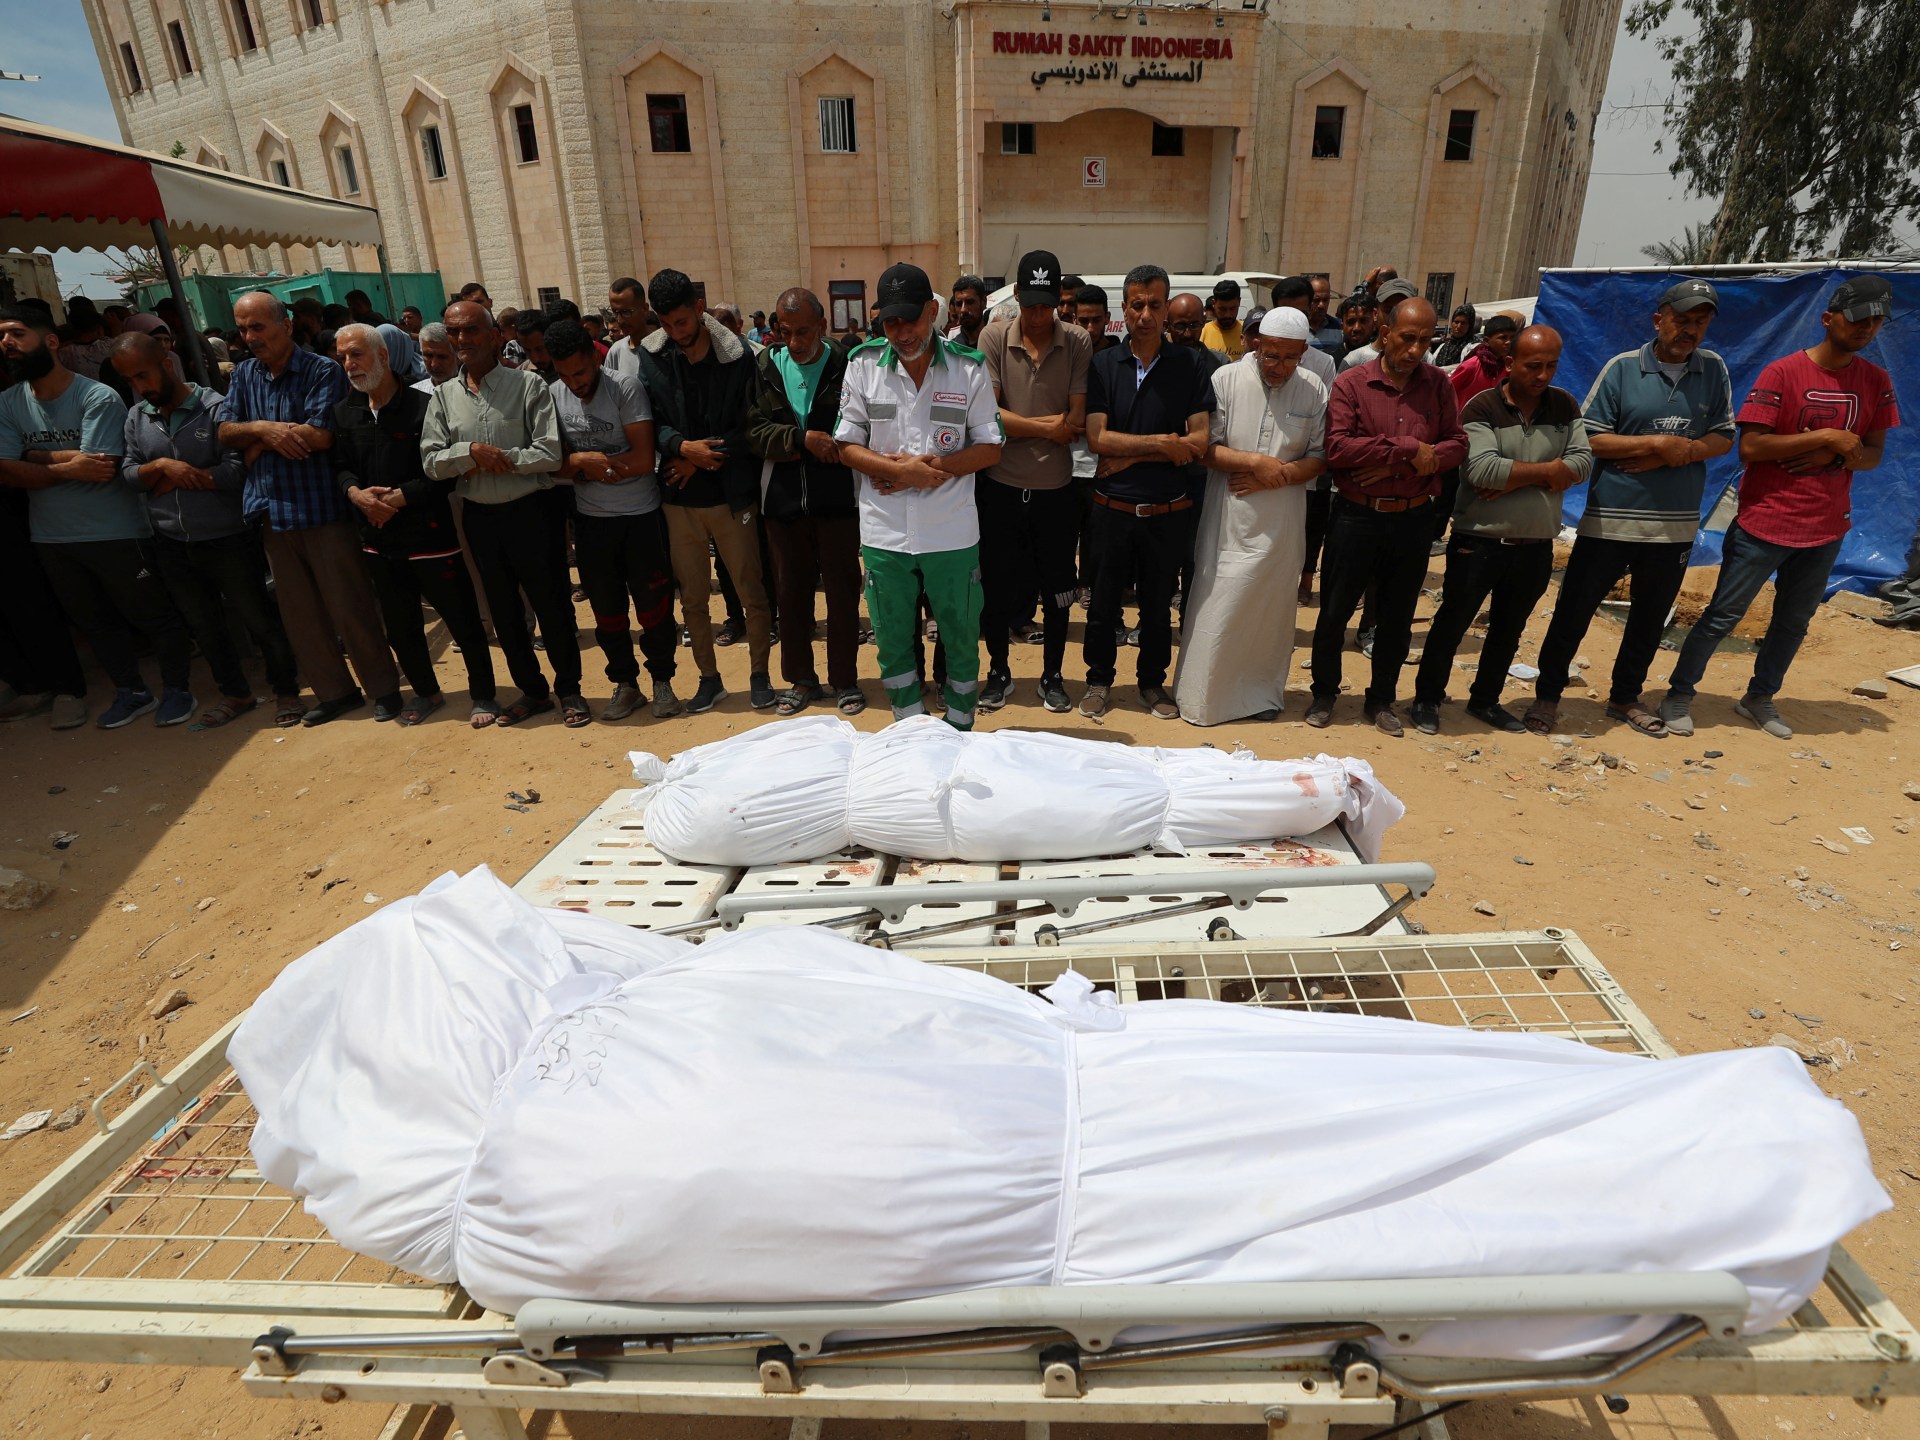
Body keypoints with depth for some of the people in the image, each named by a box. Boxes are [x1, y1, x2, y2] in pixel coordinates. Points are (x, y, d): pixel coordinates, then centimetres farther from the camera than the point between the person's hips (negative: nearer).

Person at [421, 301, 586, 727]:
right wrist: (471, 451, -15)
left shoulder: (528, 385, -6)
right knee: (503, 610, 13)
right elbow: (431, 462, 1)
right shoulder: (443, 396, 6)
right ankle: (532, 691, 29)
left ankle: (569, 689, 21)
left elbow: (550, 454, -14)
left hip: (529, 511, -5)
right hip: (479, 516, 5)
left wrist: (495, 461, -13)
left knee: (552, 604, 3)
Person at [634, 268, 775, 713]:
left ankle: (759, 674, 22)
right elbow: (652, 422, -1)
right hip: (679, 498, 3)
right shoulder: (650, 355, 0)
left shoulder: (737, 355, -7)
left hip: (731, 495, -2)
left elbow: (748, 426, -7)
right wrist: (683, 447, -20)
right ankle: (709, 677, 26)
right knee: (692, 598, 11)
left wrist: (701, 459, -13)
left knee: (752, 593, 5)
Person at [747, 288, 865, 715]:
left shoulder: (847, 367, -5)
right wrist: (803, 439, -19)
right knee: (792, 593, 12)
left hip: (836, 500, -3)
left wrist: (789, 450, -13)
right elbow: (754, 431, -3)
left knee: (843, 592, 5)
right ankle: (800, 679, 26)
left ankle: (845, 680, 20)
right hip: (783, 503, 3)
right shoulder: (765, 368, 4)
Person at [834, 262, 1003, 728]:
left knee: (960, 637, 10)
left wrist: (932, 467, -14)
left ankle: (960, 733, 28)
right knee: (893, 642, 11)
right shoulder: (863, 365, 1)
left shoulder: (969, 369, -2)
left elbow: (991, 448, 0)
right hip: (885, 534, 1)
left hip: (952, 533, -1)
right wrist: (899, 469, -15)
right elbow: (848, 445, 3)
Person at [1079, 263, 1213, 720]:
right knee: (1104, 602, 12)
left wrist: (1129, 455, -14)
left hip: (1167, 513, 0)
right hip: (1111, 508, 0)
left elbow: (1197, 443, -10)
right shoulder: (1103, 365, -1)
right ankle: (1098, 680, 29)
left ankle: (1152, 682, 31)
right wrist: (1161, 444, -14)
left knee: (1158, 605, 13)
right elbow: (1097, 438, -11)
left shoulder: (1188, 366, -1)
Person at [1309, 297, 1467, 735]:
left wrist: (1397, 467, -15)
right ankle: (1324, 693, 26)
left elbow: (1458, 444, 0)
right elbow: (1338, 448, -18)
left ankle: (1382, 699, 29)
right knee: (1335, 611, 7)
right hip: (1357, 515, -3)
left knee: (1397, 616, 12)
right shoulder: (1351, 383, -6)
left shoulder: (1438, 385, 4)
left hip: (1413, 518, 3)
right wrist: (1407, 449, -17)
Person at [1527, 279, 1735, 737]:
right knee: (1574, 611, -1)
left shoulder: (1714, 370, 7)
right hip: (1610, 519, -4)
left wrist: (1680, 453, -11)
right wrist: (1659, 444, -14)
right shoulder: (1622, 368, -4)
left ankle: (1625, 698, 29)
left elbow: (1723, 438, 7)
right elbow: (1590, 439, -8)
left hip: (1676, 523, 4)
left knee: (1651, 618, 14)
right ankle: (1547, 696, 12)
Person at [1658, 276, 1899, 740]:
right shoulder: (1783, 372, -10)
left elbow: (1873, 454, 7)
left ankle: (1759, 698, 28)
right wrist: (1824, 436, -18)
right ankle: (1680, 695, 12)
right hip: (1764, 523, -5)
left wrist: (1834, 455, -13)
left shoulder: (1876, 381, 6)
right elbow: (1750, 446, -16)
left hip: (1825, 530, 6)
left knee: (1794, 621, 13)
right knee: (1723, 616, 0)